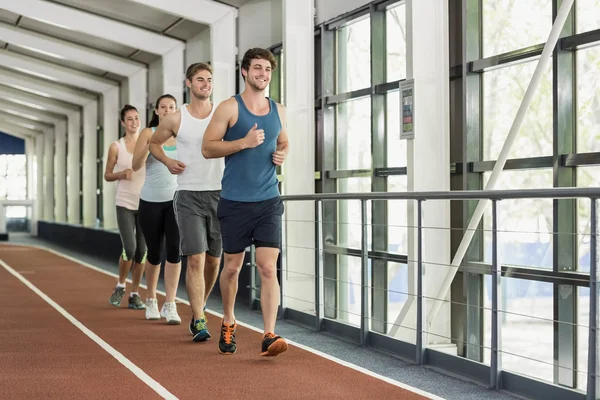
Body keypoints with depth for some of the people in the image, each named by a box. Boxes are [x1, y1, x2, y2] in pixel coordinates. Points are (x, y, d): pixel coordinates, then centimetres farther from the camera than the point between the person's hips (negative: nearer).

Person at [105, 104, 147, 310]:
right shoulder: (116, 147, 2)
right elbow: (107, 175, 8)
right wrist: (121, 174, -12)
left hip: (145, 203, 2)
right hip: (125, 204, -2)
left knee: (142, 251, 1)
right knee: (130, 248, -14)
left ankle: (135, 294, 13)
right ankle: (120, 286, 11)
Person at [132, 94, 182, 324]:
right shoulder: (148, 133, 1)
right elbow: (136, 165, -7)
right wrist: (149, 146, -23)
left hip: (175, 200, 1)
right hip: (151, 201, -1)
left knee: (174, 250, -11)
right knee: (154, 253, 7)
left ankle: (170, 305, -7)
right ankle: (151, 300, 29)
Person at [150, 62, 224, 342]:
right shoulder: (175, 119, 2)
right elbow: (154, 143, 17)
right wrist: (167, 161, -1)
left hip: (218, 193, 2)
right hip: (188, 196, -2)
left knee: (214, 260, 9)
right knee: (195, 258, -11)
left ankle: (198, 309, 31)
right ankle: (199, 322, -9)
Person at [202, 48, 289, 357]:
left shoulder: (278, 110, 11)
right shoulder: (229, 108, -3)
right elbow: (207, 148, -8)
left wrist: (282, 155, 3)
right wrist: (244, 142, -20)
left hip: (268, 201, 3)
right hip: (235, 202, -2)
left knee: (268, 267, -9)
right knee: (232, 267, 9)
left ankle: (269, 336, -12)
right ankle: (228, 323, 32)